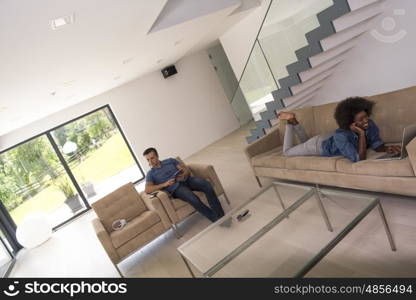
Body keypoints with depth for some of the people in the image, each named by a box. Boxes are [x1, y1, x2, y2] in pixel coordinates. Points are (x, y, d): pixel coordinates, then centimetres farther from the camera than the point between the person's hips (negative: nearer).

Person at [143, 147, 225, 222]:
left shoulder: (170, 160, 21)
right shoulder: (150, 174, 14)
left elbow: (187, 170, 14)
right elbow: (147, 189, -4)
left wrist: (183, 176, -11)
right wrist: (165, 184, -15)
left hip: (187, 179, 3)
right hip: (176, 188, -3)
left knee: (206, 184, -28)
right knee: (193, 199, -34)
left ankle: (221, 215, -26)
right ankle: (216, 219, -22)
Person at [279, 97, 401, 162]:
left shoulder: (370, 125, -28)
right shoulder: (341, 135, -46)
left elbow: (377, 144, -18)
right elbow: (359, 159, -48)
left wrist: (387, 148, -40)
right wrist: (361, 134, -51)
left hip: (330, 139, 6)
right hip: (320, 144, -6)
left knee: (305, 142, 34)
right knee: (287, 152, 14)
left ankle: (294, 120, 37)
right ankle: (290, 121, 23)